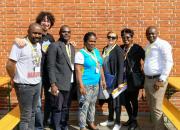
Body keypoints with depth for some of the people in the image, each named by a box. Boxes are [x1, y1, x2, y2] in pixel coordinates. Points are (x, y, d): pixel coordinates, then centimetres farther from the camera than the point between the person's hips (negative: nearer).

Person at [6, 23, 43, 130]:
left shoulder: (38, 45, 9)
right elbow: (10, 65, -14)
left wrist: (37, 79, 8)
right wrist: (16, 81, -3)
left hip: (37, 84, 7)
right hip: (25, 86, -7)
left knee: (32, 114, 17)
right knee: (26, 116, 3)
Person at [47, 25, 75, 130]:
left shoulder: (72, 47, 14)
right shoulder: (54, 46, -7)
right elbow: (51, 67, -12)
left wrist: (74, 81, 9)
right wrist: (53, 84, -17)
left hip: (70, 83, 6)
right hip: (59, 83, -6)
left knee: (66, 108, 15)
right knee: (57, 108, 3)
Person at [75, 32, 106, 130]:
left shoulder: (97, 52, 10)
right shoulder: (81, 53, -12)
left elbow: (100, 67, 17)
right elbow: (78, 70, -16)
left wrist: (103, 79, 14)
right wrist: (81, 85, -21)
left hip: (96, 83, 7)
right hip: (86, 84, -7)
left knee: (92, 104, 17)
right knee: (84, 106, -3)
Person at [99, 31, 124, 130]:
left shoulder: (118, 50, -12)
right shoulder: (105, 49, 9)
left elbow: (121, 67, -15)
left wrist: (119, 82, -18)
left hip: (115, 80, -6)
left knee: (116, 101, 4)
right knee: (109, 100, 18)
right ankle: (110, 120, 32)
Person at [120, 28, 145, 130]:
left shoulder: (137, 48, -9)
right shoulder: (120, 48, 6)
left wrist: (143, 71, -9)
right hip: (124, 78, 5)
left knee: (134, 100, 7)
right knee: (126, 99, 13)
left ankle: (134, 121, 23)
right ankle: (130, 119, 31)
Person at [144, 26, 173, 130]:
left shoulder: (163, 44, -11)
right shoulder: (148, 46, 14)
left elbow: (169, 63, -17)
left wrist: (161, 80, -19)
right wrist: (145, 78, 13)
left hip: (157, 79, -8)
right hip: (148, 79, 8)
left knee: (156, 108, -4)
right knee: (151, 107, 15)